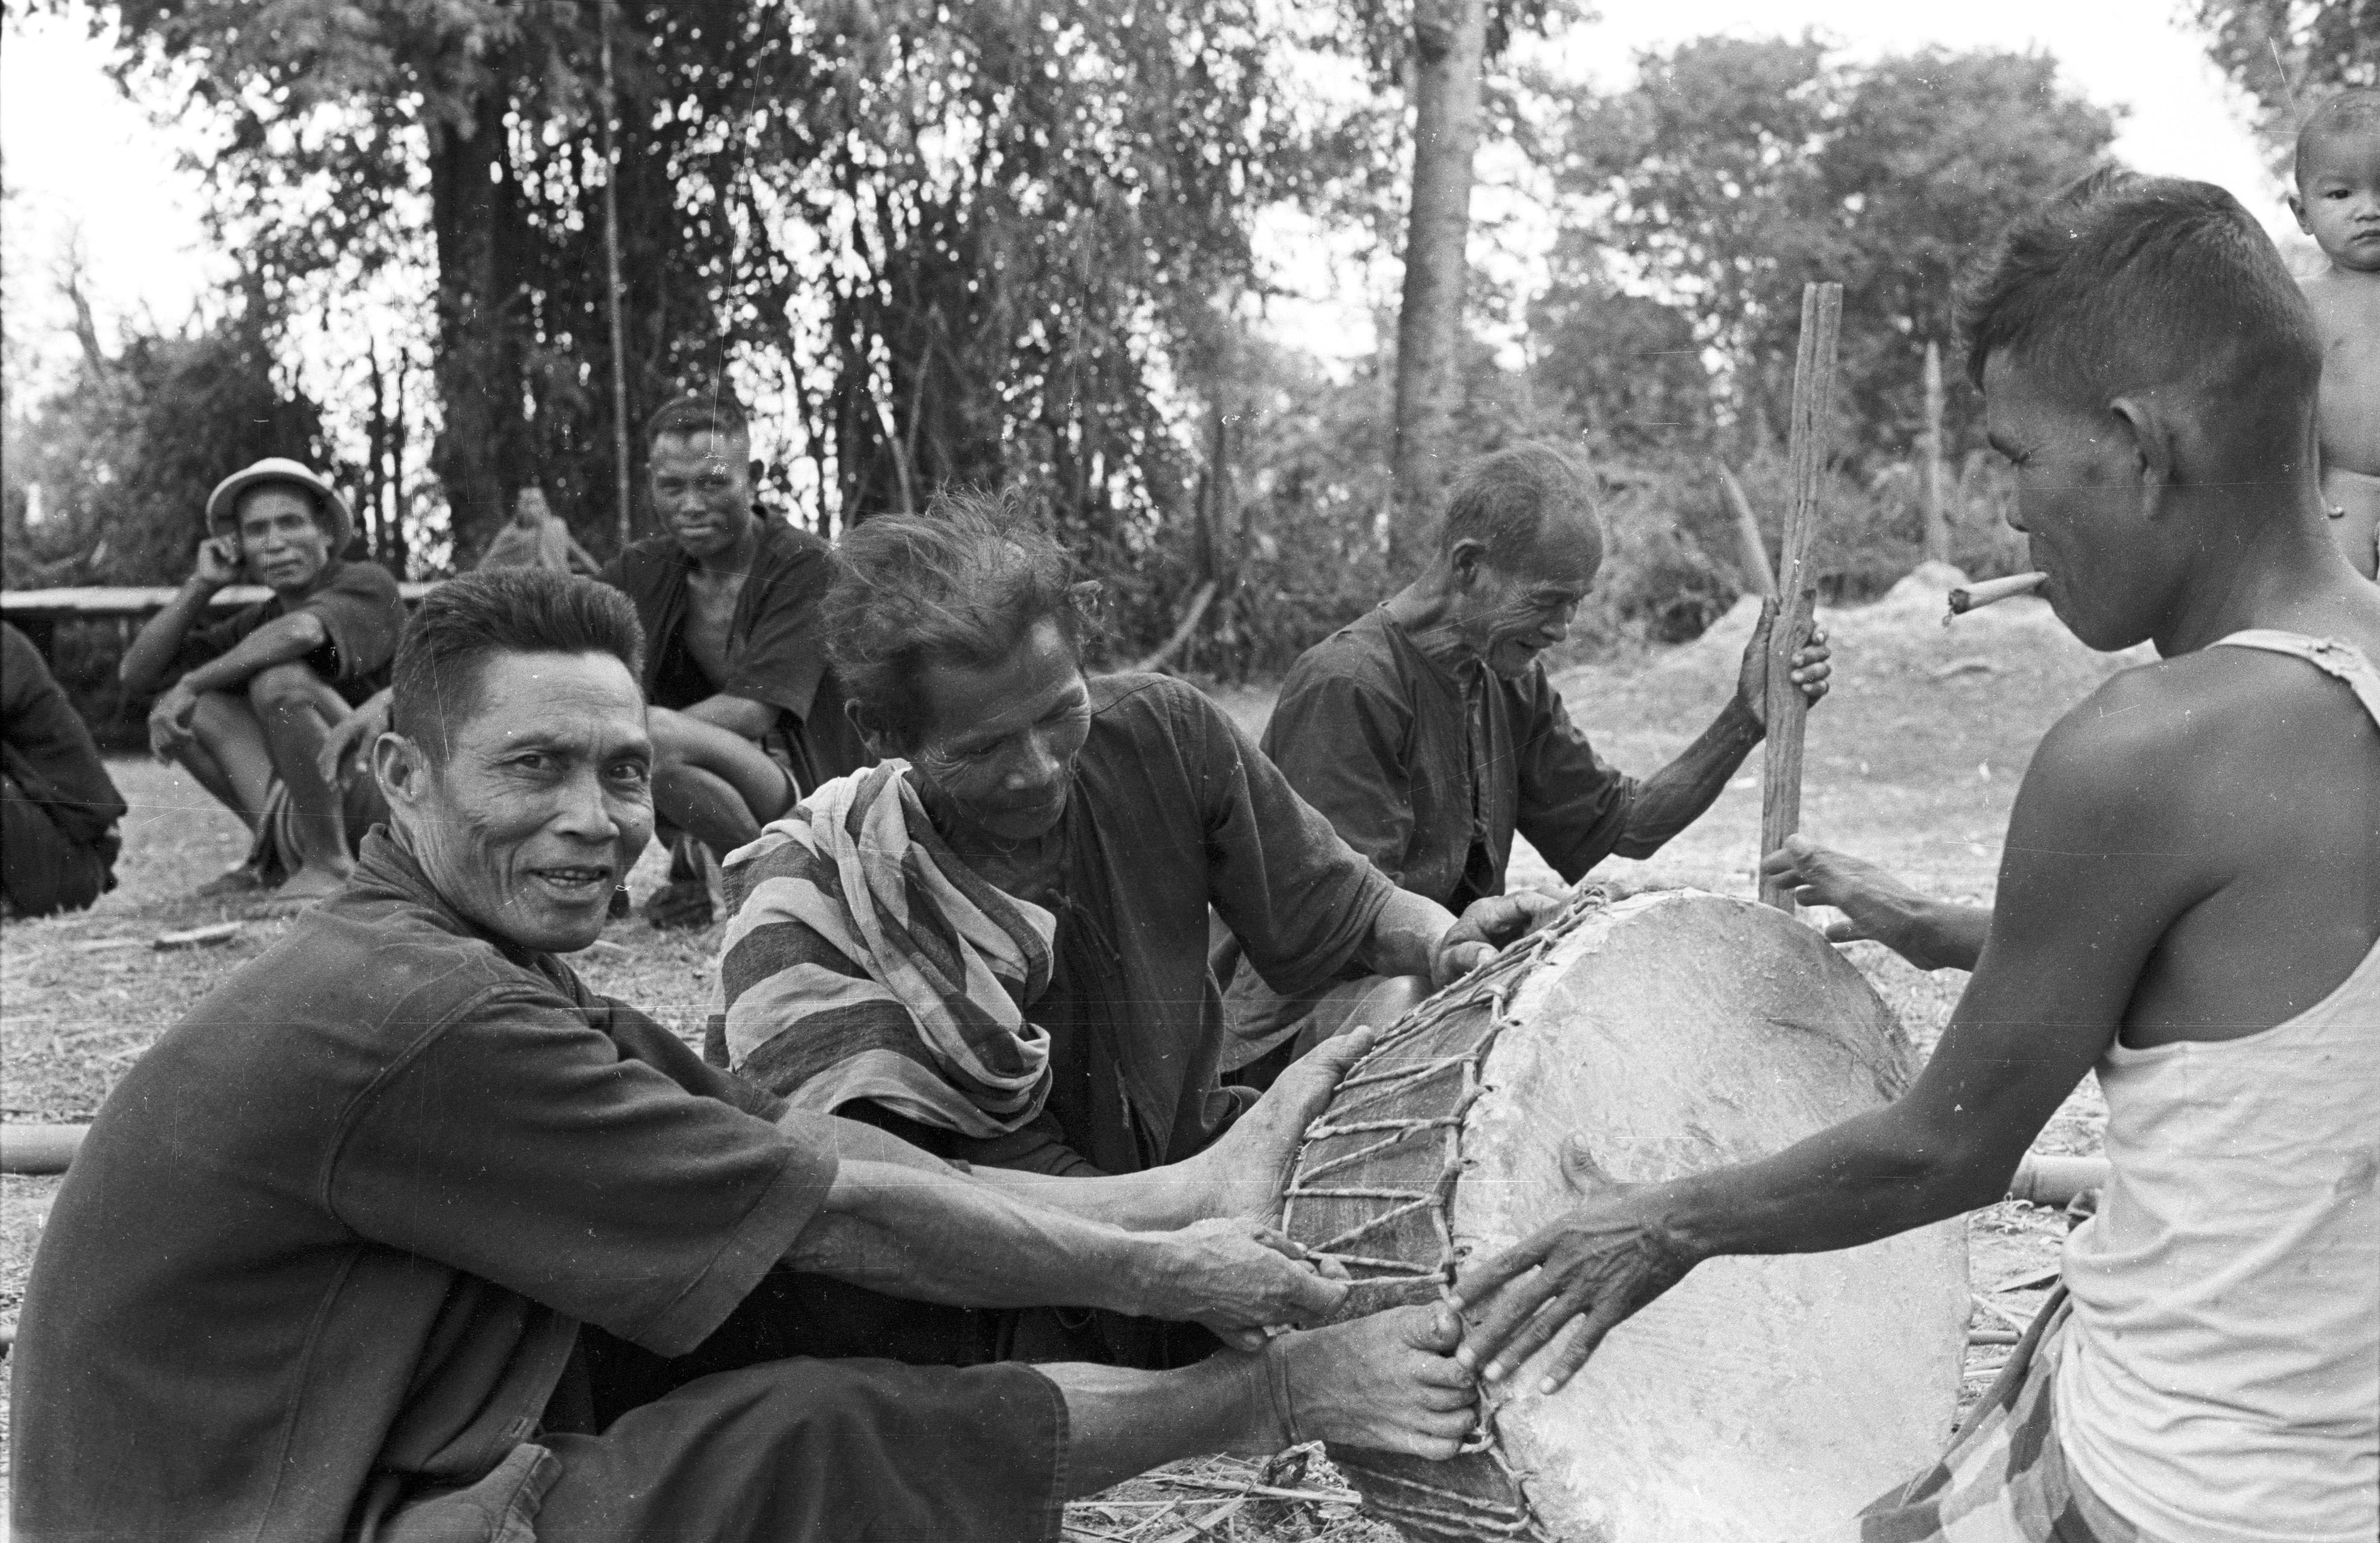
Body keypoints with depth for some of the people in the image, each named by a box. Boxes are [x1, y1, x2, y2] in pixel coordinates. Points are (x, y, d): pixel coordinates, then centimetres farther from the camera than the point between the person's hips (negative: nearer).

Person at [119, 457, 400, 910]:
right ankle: (277, 853, 5)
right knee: (193, 709, 1)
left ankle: (331, 866, -16)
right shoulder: (257, 622, 13)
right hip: (308, 817, 7)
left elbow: (299, 631, -30)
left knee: (279, 678, -26)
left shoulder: (368, 584, -7)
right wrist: (200, 584, 2)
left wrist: (189, 685, -20)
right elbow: (135, 673, 9)